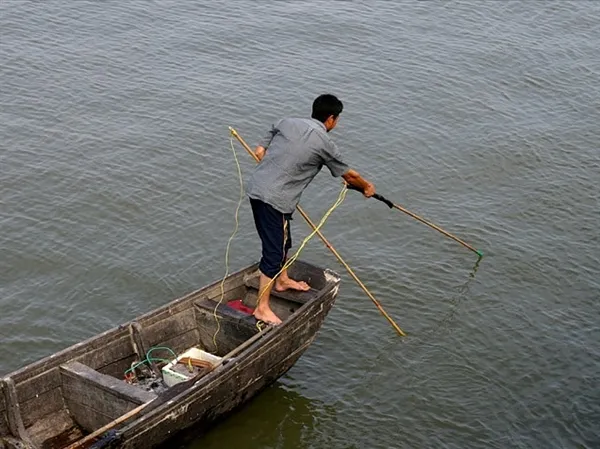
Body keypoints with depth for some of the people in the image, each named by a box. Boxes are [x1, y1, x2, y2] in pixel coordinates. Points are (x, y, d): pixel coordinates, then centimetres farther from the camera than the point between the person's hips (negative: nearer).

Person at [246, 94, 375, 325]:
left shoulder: (286, 123, 10)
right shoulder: (324, 143, -7)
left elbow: (259, 152, 17)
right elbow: (349, 175, 8)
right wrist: (367, 187, 26)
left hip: (256, 187, 8)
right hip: (273, 199, -8)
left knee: (283, 240, 25)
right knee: (273, 252, -3)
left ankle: (282, 281, 46)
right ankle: (262, 308, 2)